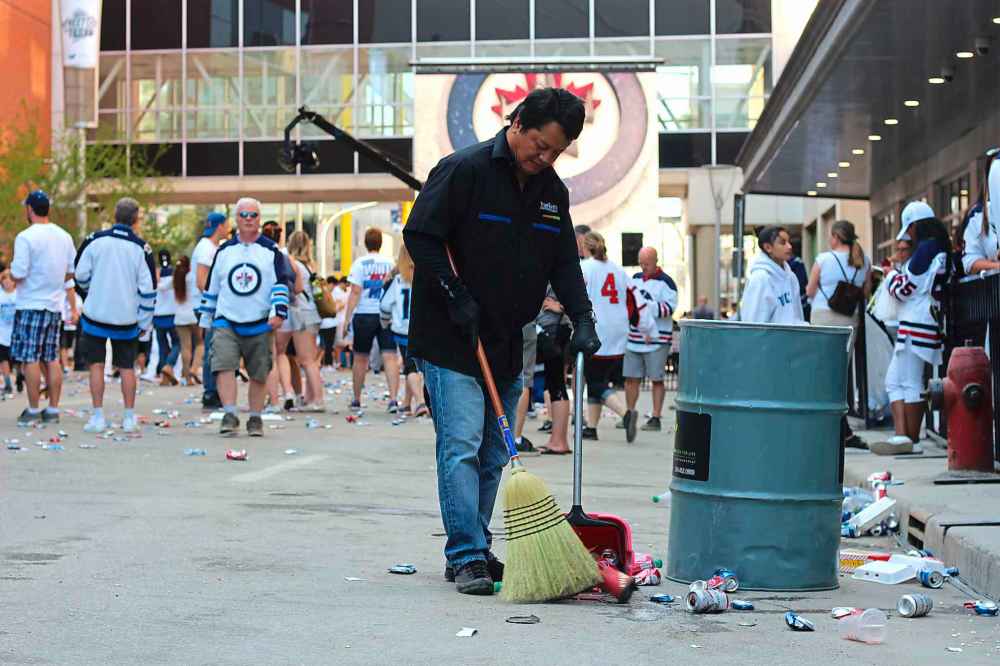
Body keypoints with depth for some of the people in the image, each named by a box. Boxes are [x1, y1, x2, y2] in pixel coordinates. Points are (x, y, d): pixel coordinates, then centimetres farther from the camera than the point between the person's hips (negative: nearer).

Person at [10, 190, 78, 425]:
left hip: (31, 305, -6)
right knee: (52, 359, 10)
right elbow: (71, 272, 12)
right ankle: (53, 410, 10)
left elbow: (18, 274, -16)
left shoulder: (26, 237, -13)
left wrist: (11, 271, 6)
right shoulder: (64, 236, 8)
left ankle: (33, 410, -1)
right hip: (55, 305, 6)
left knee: (30, 359, -2)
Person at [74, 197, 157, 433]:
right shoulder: (141, 248, -7)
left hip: (96, 313, 0)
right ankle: (129, 418, 12)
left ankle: (97, 417, 5)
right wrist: (145, 322, 5)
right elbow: (148, 289, -5)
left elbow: (81, 275, 0)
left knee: (96, 364, 8)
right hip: (127, 317, 0)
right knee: (126, 367, 11)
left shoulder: (95, 241, -6)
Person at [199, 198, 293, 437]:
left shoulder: (271, 251, 3)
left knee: (259, 374, 5)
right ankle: (229, 415, -19)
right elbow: (211, 286, 17)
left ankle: (255, 419, 18)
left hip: (260, 324, -1)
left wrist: (279, 311, -14)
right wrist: (206, 317, 18)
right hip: (226, 321, 1)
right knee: (224, 365, -18)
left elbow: (283, 282, -1)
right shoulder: (224, 251, 10)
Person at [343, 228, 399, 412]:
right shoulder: (389, 264, 6)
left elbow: (355, 292, -10)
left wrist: (347, 317, -8)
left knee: (360, 358, 10)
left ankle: (356, 400, 20)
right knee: (390, 357, -5)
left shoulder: (360, 263, -4)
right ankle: (393, 399, -19)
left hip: (364, 315, -2)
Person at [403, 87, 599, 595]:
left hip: (506, 344, 7)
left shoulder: (552, 190, 9)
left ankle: (473, 553, 17)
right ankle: (467, 557, -11)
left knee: (493, 455, 10)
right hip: (450, 342, -7)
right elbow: (420, 236, -13)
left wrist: (581, 318, -1)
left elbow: (564, 262, 14)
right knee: (462, 447, -12)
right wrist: (456, 297, -16)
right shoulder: (463, 171, -12)